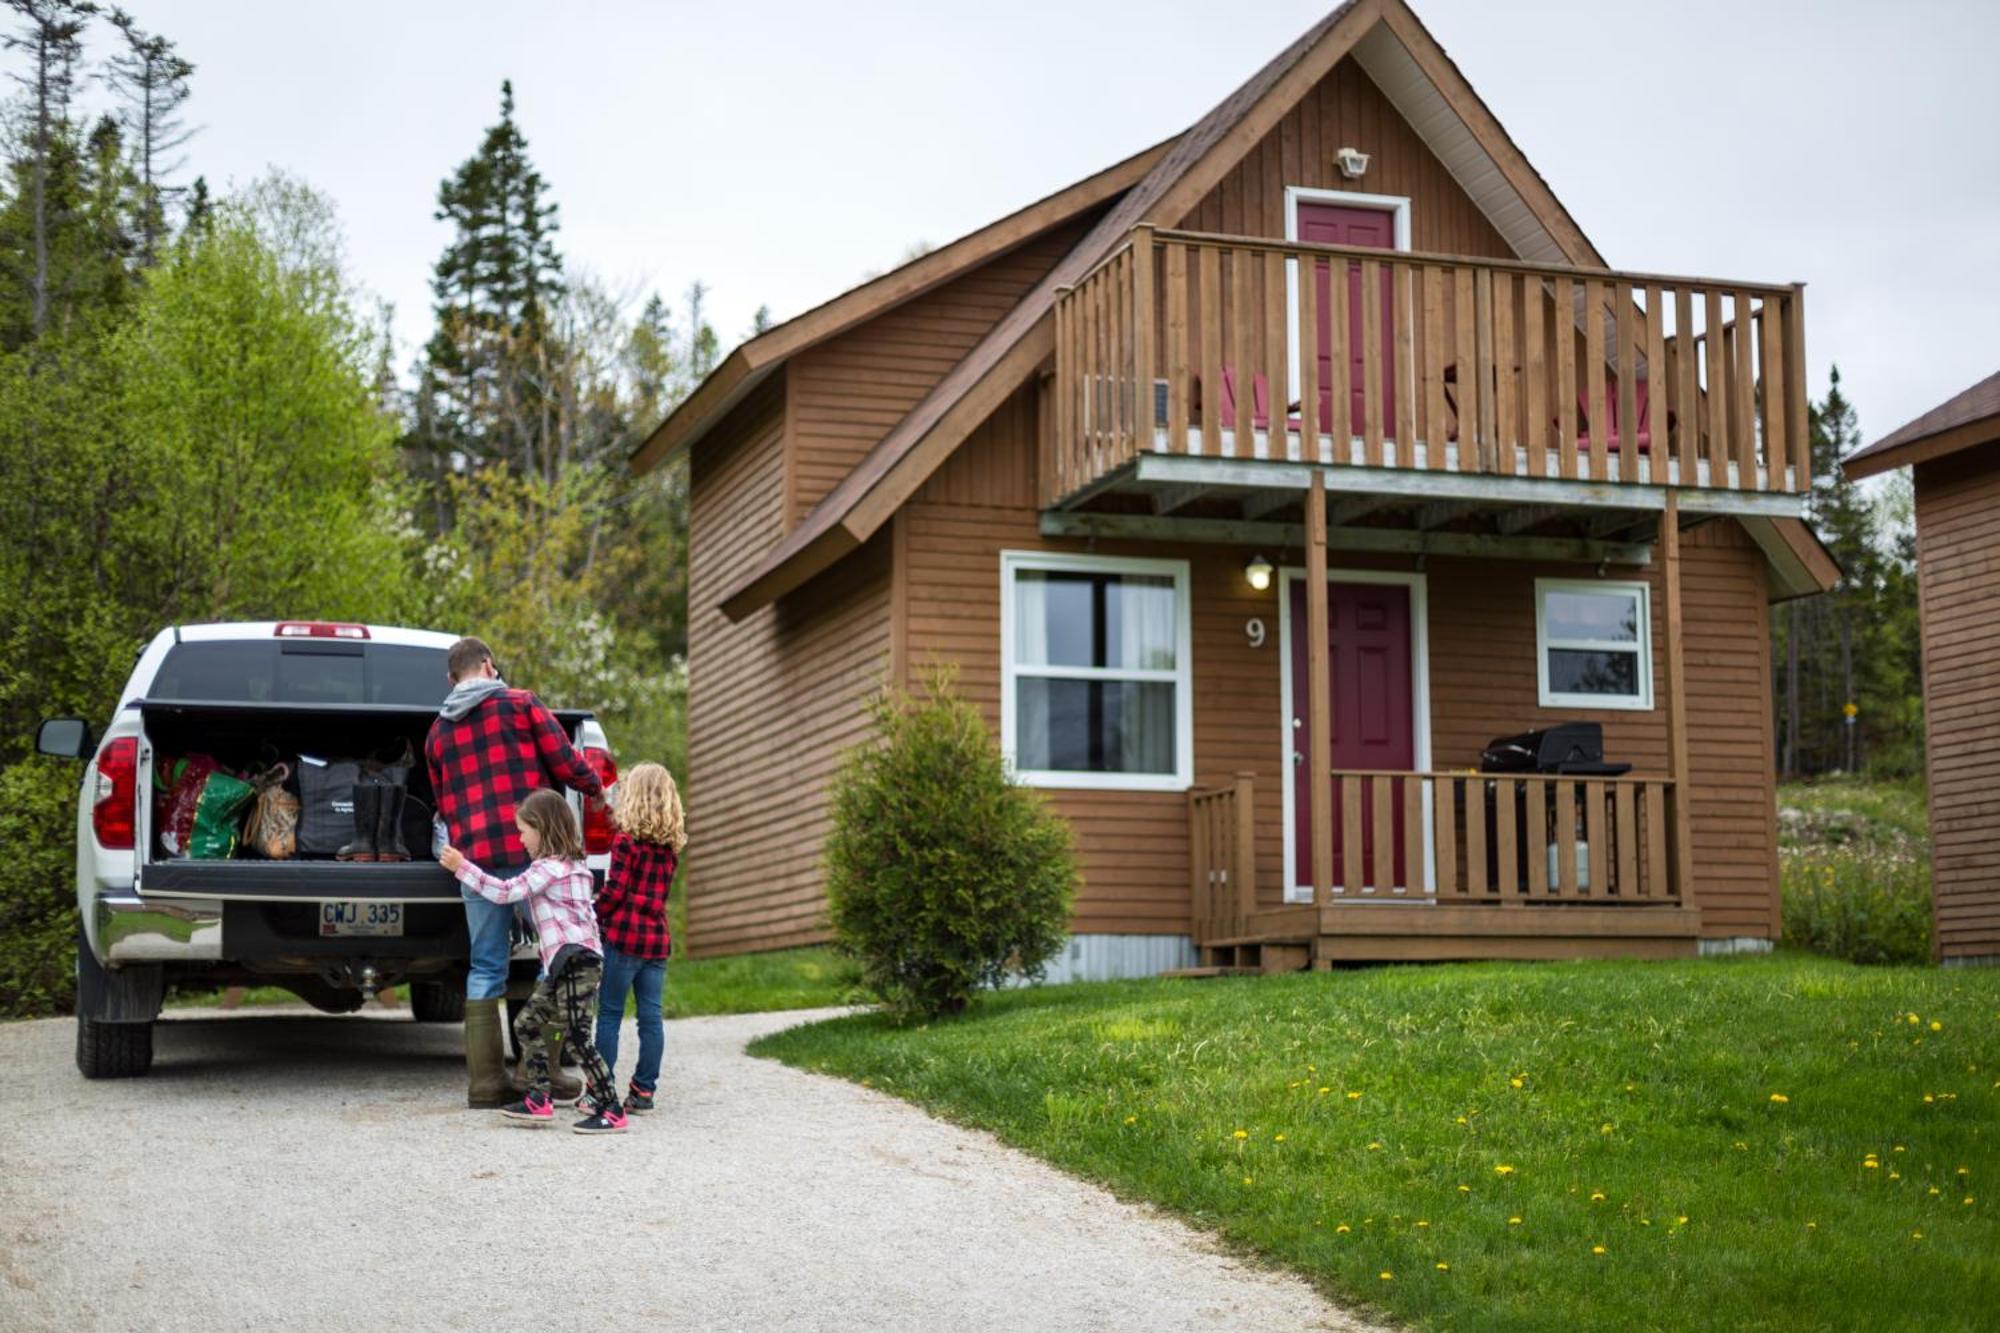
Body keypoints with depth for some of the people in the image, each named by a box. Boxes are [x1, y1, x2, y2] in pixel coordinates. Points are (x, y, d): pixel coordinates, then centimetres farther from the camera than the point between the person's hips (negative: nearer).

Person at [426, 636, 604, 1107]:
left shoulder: (437, 732, 18)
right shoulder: (521, 705, 1)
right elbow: (567, 764, -2)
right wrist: (595, 785, 16)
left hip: (474, 858, 5)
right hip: (531, 851, -5)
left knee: (485, 967, 7)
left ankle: (485, 1081, 4)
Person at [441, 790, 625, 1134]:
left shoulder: (552, 867, -11)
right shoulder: (572, 865, 20)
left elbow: (506, 891, -15)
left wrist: (462, 867, -10)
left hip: (576, 960, -10)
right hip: (565, 964, 10)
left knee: (578, 1036, -11)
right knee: (527, 1024, 14)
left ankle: (611, 1111, -11)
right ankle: (539, 1100, 15)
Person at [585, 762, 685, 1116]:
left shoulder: (626, 840, -8)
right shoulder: (671, 846, 10)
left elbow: (614, 891, -13)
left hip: (623, 936, -6)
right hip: (658, 939, 6)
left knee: (609, 1014, 1)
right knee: (651, 1017, 6)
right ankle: (644, 1090, 9)